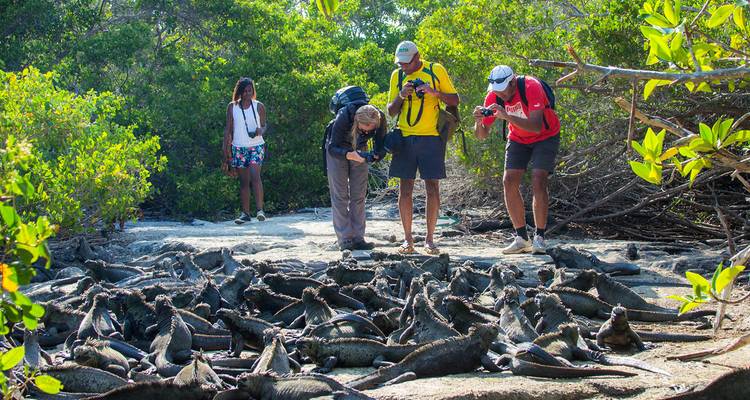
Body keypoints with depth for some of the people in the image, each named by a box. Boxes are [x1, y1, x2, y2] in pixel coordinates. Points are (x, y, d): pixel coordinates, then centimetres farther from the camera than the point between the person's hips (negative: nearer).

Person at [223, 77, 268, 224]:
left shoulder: (259, 106, 4)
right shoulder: (232, 107, 5)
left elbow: (264, 125, 11)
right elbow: (228, 129, 8)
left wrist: (261, 131, -13)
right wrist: (226, 148, 3)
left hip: (256, 147, -2)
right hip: (238, 148, 2)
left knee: (255, 175, -19)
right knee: (243, 181, 4)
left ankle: (260, 209, -20)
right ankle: (245, 213, 8)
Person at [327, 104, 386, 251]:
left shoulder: (380, 118, -29)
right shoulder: (343, 118, -38)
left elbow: (381, 145, -18)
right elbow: (333, 148, -31)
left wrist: (375, 155, -41)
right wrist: (349, 155, -50)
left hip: (359, 151, 3)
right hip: (337, 151, -3)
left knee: (359, 196, -1)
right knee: (340, 195, -7)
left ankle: (357, 238, 1)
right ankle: (344, 239, -7)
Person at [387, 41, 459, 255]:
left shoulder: (436, 70, 1)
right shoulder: (397, 75, 9)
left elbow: (455, 100, 3)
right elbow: (391, 111, 10)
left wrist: (435, 93, -15)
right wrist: (400, 97, -10)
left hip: (431, 137, -2)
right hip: (405, 138, 2)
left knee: (432, 187, -2)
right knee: (405, 189, 1)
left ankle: (429, 239, 5)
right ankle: (408, 240, 8)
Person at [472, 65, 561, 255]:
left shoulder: (531, 87, -32)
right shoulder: (493, 96, -16)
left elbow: (536, 126, -42)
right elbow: (482, 135, -13)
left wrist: (507, 116, -52)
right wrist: (479, 120, -36)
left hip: (545, 136, -5)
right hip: (518, 139, 5)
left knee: (538, 182, -20)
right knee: (509, 181, -8)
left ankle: (539, 238, -12)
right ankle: (521, 238, -2)